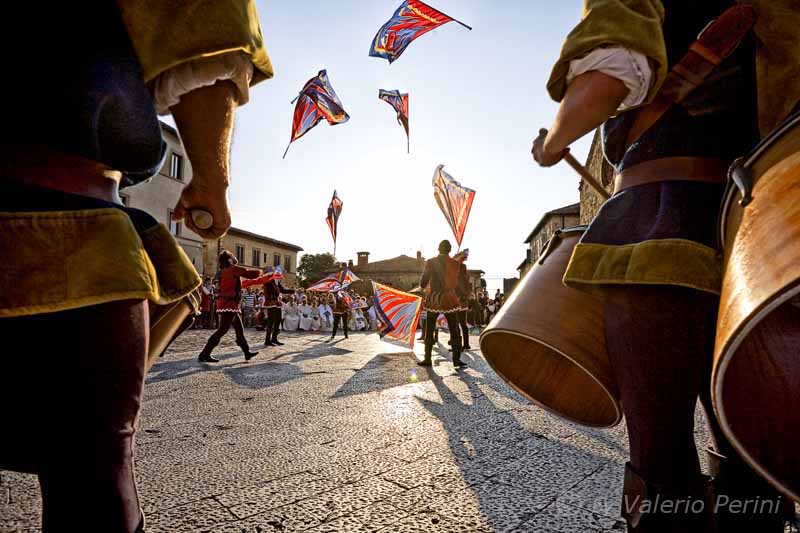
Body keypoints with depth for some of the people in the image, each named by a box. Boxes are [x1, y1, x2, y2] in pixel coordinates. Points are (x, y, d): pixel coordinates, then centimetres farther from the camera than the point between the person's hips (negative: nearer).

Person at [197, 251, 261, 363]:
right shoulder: (233, 268, -11)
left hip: (230, 304, 10)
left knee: (239, 329, 13)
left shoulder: (224, 271, 14)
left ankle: (247, 353, 19)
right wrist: (258, 272, 13)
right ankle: (204, 354, -7)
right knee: (222, 330, -9)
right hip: (229, 304, -10)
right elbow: (250, 273, -8)